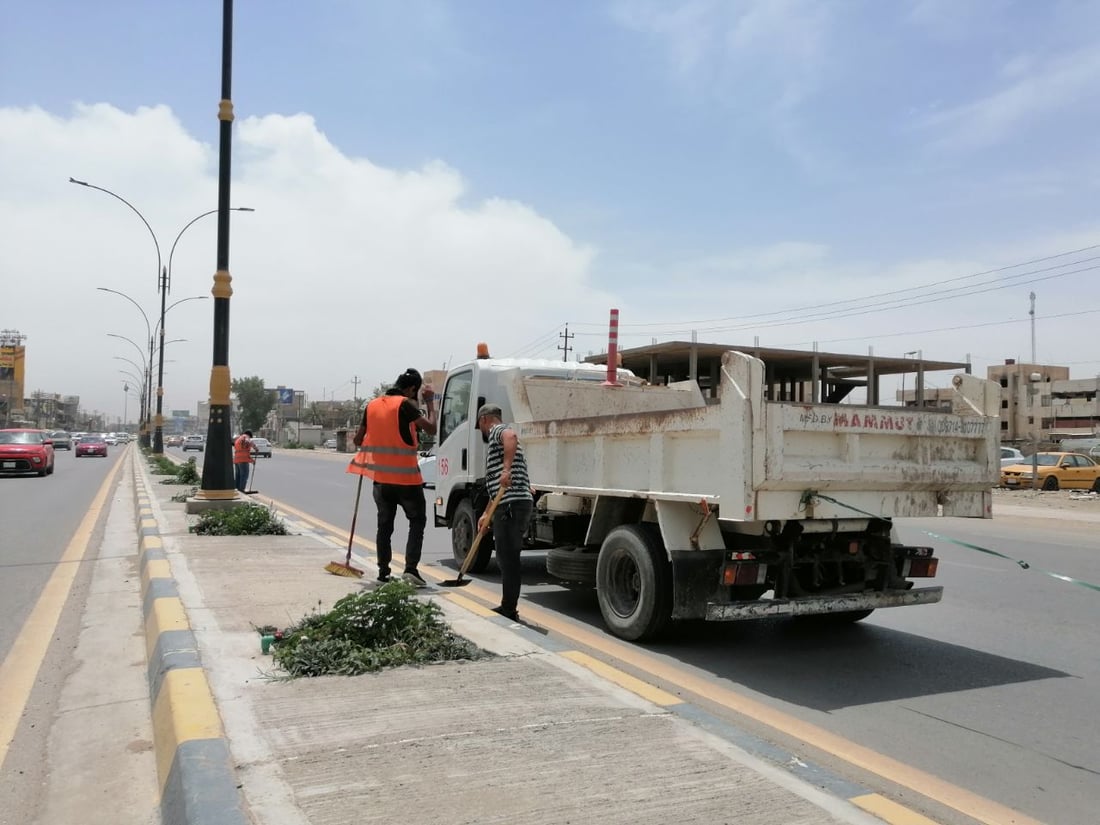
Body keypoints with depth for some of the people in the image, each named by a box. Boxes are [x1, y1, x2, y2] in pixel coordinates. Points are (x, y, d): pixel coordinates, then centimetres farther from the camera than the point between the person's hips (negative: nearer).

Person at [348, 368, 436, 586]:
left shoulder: (372, 405, 8)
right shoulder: (405, 404, -11)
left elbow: (358, 440, 13)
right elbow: (430, 427, -14)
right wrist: (430, 403, -2)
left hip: (380, 477, 5)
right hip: (405, 476, -5)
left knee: (384, 524, 15)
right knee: (417, 521, 6)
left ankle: (383, 571, 17)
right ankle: (410, 568, -6)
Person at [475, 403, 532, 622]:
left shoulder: (497, 431, -1)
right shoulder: (498, 440, 29)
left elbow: (511, 436, -30)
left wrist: (507, 468, -37)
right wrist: (487, 514, 29)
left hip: (512, 505, -10)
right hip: (507, 506, 10)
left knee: (508, 558, -5)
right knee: (507, 558, 16)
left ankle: (509, 611, 0)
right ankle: (508, 608, 24)